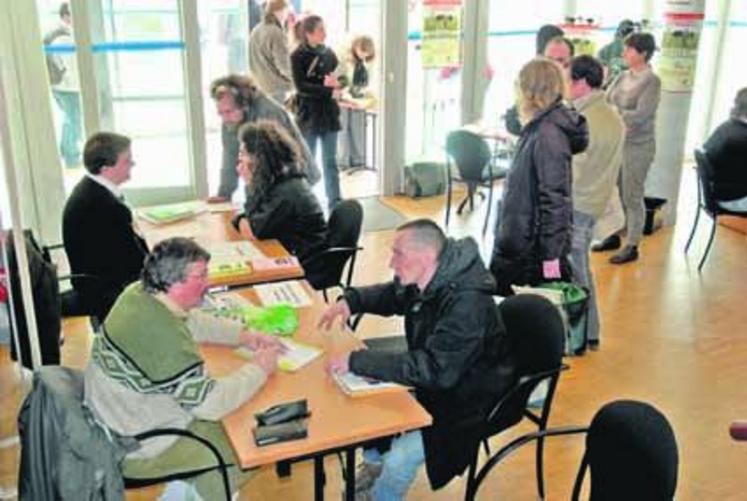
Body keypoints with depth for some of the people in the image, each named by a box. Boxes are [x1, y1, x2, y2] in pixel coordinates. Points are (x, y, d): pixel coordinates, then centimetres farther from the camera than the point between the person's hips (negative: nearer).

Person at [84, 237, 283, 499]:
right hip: (137, 448, -8)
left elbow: (193, 321, 11)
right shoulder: (164, 335, -34)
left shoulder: (140, 293, -8)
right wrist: (259, 369, -15)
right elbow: (211, 404, -29)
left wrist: (244, 336, 1)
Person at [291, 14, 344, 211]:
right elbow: (301, 86, -15)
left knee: (330, 161, 8)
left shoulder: (329, 53, 7)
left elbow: (340, 78, 12)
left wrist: (334, 83, -11)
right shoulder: (298, 56, -7)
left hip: (329, 113, 4)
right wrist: (329, 91, -19)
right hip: (309, 114, -4)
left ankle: (335, 202, 13)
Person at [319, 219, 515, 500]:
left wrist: (357, 361, -36)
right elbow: (390, 295, 15)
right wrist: (350, 300, -5)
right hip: (432, 381, 9)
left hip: (464, 402, -9)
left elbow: (434, 370, -38)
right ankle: (373, 465, 29)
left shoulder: (467, 304, -33)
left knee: (398, 462, -22)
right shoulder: (425, 280, -7)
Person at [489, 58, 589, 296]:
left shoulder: (548, 135, -19)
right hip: (517, 244, 9)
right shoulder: (538, 128, 9)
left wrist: (551, 256, -21)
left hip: (534, 254, -9)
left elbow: (555, 198, -22)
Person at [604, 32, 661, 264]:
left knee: (632, 196, 1)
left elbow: (640, 115, -20)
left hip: (638, 146, -6)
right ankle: (614, 236, 30)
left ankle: (632, 247, 12)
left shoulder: (652, 81, -13)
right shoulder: (622, 77, 6)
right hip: (616, 142, 6)